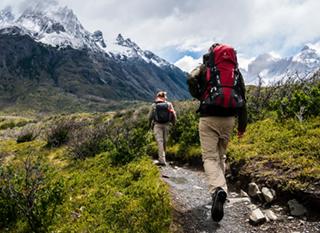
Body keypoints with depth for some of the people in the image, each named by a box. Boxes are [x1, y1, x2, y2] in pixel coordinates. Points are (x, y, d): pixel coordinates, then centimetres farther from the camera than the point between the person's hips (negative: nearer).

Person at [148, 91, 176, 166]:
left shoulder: (154, 105, -1)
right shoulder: (169, 104, 1)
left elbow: (150, 116, 3)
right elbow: (173, 114, 0)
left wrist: (150, 125, 17)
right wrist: (174, 123, 13)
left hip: (157, 125, -2)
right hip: (166, 125, 2)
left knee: (160, 141, -4)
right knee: (164, 141, 14)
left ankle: (162, 160, -11)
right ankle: (162, 158, 27)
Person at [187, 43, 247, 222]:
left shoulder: (206, 68, 8)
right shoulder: (236, 71, 15)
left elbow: (192, 80, -8)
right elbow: (243, 99, 13)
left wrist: (201, 97, 12)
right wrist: (242, 126, 18)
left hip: (209, 118, -3)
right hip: (228, 119, 4)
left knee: (210, 157, -5)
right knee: (221, 155, 19)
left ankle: (218, 190, -29)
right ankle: (220, 188, 25)